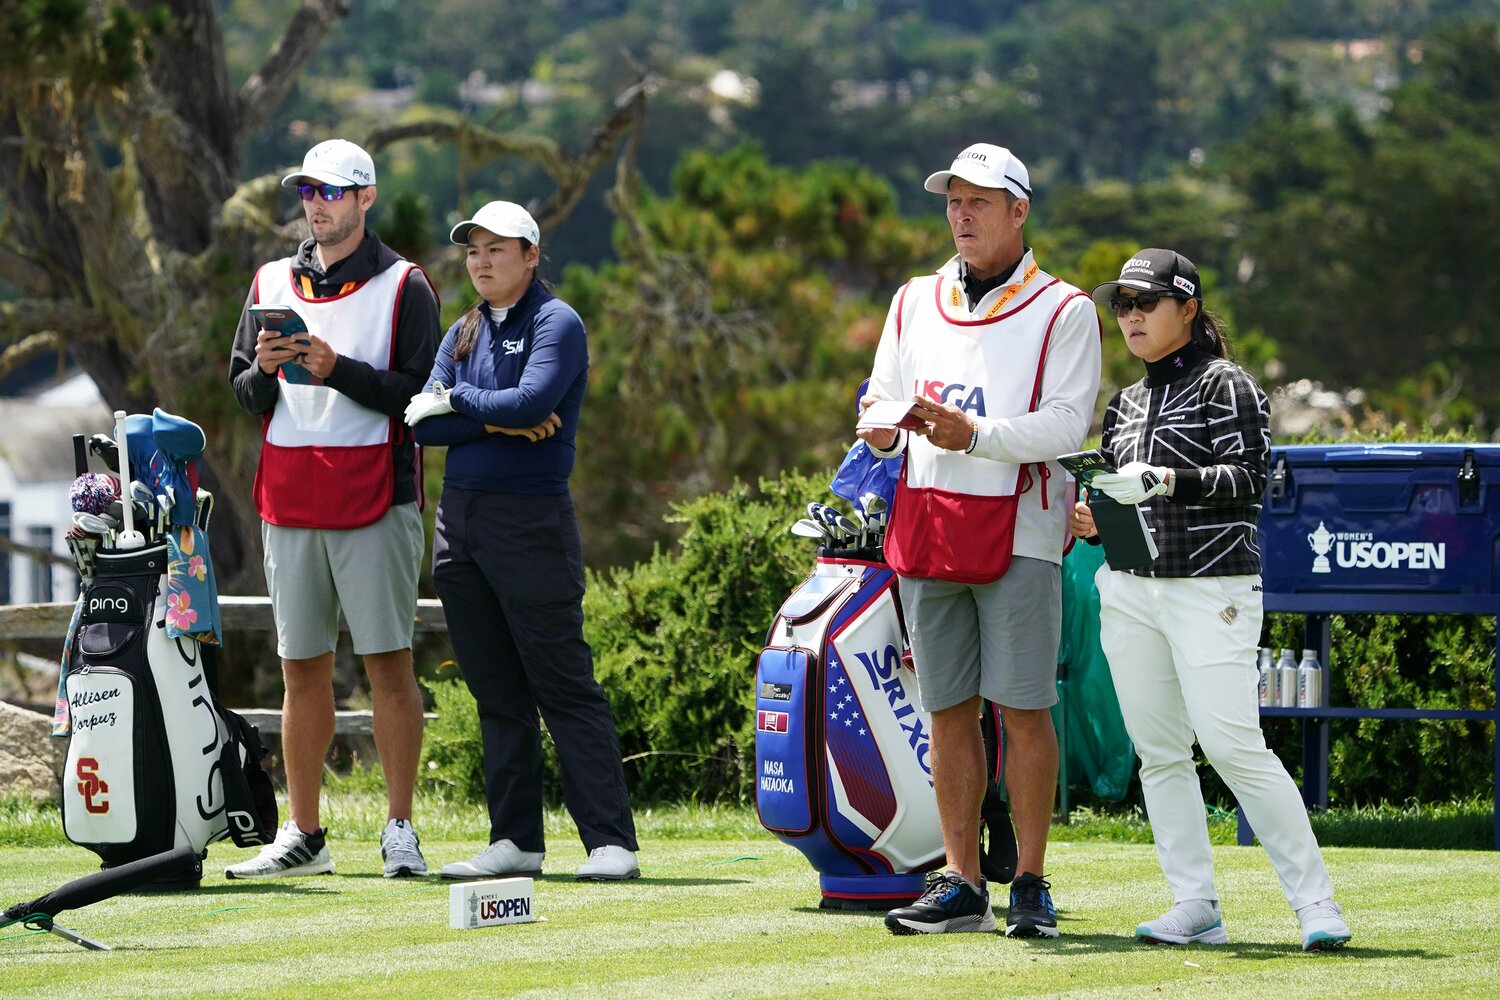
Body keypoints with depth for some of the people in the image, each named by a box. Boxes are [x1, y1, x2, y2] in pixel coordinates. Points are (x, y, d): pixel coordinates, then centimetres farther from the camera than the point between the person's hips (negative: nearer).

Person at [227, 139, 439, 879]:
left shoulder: (403, 286, 1)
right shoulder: (273, 284, 15)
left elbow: (419, 392, -7)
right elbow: (243, 394, 16)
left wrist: (338, 370, -18)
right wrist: (264, 371, -7)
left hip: (375, 502, -4)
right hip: (289, 502, 4)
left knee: (388, 664, -5)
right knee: (302, 669, 7)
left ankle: (399, 831, -3)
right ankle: (303, 837, 11)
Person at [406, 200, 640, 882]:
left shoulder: (556, 324, -3)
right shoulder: (463, 333, 16)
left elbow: (532, 402, -19)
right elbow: (420, 421, 4)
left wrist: (456, 400, -5)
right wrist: (497, 421, -10)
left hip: (531, 519, -7)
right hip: (459, 520, 7)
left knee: (565, 687, -8)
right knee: (496, 693, 8)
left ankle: (610, 842, -9)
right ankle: (514, 841, 11)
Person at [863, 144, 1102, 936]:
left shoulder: (1062, 312, 0)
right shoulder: (915, 303, 16)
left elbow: (1065, 426, -9)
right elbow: (881, 412, 15)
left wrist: (972, 434, -23)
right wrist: (882, 424, -10)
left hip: (1018, 528, -5)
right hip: (927, 528, 5)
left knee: (1022, 710, -6)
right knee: (949, 710, 5)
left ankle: (1030, 883, 0)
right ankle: (961, 884, 9)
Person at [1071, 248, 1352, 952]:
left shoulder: (1224, 385, -2)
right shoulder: (1127, 404, 19)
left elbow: (1248, 478, -12)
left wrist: (1171, 481, -25)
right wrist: (1090, 522, 4)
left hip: (1211, 586, -7)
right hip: (1129, 590, 7)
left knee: (1230, 743, -16)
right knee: (1157, 753, 1)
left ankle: (1315, 900, -11)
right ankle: (1195, 906, 4)